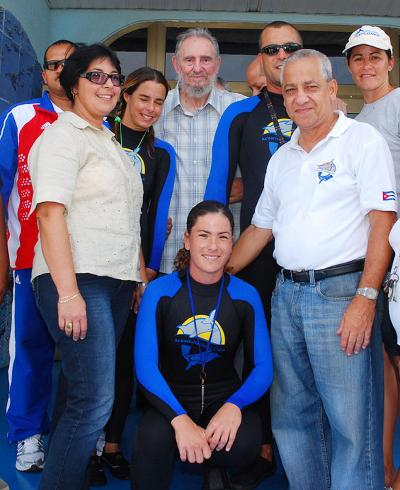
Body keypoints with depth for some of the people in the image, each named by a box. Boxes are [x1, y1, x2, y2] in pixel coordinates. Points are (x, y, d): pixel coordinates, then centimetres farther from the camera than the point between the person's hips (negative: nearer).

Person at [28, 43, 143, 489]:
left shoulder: (109, 142, 22)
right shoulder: (63, 135, -4)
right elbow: (50, 211, -15)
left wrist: (141, 274, 17)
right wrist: (68, 291, -23)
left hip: (117, 281, 8)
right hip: (76, 281, -8)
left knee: (81, 392, 11)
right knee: (94, 399, -12)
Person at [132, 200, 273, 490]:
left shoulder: (246, 296, -4)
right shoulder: (159, 292, -9)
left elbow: (263, 368, -5)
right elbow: (145, 366, -15)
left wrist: (233, 406, -26)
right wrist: (180, 419, -30)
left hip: (224, 398, 2)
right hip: (171, 399, -1)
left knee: (245, 442, -30)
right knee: (154, 437, -35)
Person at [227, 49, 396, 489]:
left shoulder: (362, 140, -2)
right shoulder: (282, 158, 17)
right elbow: (260, 228, 22)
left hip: (340, 292, -6)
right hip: (285, 295, 7)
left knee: (350, 422, -3)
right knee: (291, 416, 13)